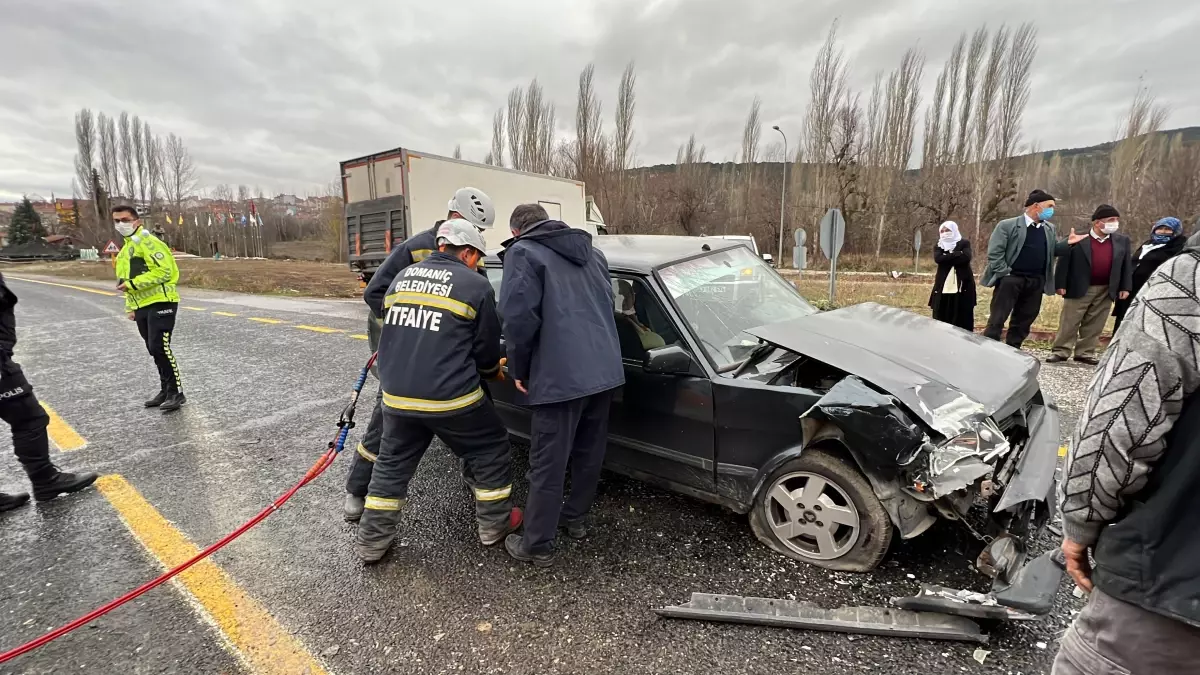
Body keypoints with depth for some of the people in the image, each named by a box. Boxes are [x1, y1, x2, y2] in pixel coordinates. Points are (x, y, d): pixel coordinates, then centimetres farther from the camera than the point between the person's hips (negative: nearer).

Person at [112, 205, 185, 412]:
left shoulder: (148, 242, -9)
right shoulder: (125, 250, 20)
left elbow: (163, 271, -20)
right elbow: (129, 280, 27)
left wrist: (133, 284, -20)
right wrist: (130, 306, 19)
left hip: (161, 303, -9)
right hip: (142, 307, 9)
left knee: (160, 347, -13)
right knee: (154, 350, 12)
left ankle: (176, 392, -5)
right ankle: (166, 390, 21)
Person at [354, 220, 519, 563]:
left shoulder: (403, 277, 11)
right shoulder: (476, 285, -6)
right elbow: (486, 351, -2)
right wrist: (493, 369, 21)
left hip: (397, 395, 5)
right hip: (451, 397, -5)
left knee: (391, 465, 23)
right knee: (491, 451, 17)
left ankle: (372, 541, 32)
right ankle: (495, 524, 29)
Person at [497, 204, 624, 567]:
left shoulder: (523, 253, -2)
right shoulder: (591, 251, 21)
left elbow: (520, 316, -14)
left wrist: (518, 368, -1)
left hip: (561, 375, -7)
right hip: (605, 369, 8)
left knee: (548, 464, 4)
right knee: (589, 452, 21)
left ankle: (537, 546, 17)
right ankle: (575, 518, 38)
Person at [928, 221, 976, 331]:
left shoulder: (964, 243, 6)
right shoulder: (938, 246, 13)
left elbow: (966, 257, -14)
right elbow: (938, 259, -9)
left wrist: (947, 257, -9)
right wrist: (957, 254, -10)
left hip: (963, 285, -2)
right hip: (943, 286, 2)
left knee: (963, 318, -2)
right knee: (941, 318, 0)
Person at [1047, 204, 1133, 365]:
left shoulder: (1123, 241, 7)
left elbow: (1127, 266, 9)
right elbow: (1064, 262, -6)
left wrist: (1125, 287, 3)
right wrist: (1060, 284, -11)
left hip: (1106, 291, 4)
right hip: (1079, 289, -4)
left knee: (1094, 325, 7)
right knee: (1069, 323, 0)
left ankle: (1085, 353, 14)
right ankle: (1060, 351, 5)